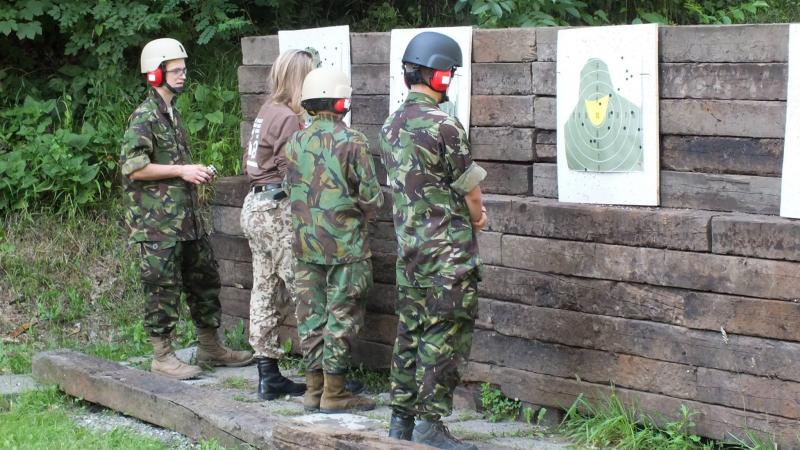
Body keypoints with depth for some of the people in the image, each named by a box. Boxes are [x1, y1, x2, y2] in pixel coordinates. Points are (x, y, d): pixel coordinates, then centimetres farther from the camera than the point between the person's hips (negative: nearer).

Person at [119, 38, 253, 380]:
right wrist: (181, 171, -18)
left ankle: (210, 348, 25)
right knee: (163, 288, -3)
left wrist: (197, 172, 10)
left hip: (186, 218, 9)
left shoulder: (172, 114, 16)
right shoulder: (145, 118, -13)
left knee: (205, 280, 14)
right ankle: (162, 356, 5)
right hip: (157, 223, -9)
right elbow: (133, 166, -21)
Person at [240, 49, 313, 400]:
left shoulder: (266, 111, 12)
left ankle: (268, 375, 15)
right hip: (278, 211, -10)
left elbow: (249, 163, 19)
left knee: (265, 290, 11)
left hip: (256, 205, 10)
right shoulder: (288, 118, -16)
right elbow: (293, 173, -18)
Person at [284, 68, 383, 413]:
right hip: (345, 246, -6)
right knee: (341, 317, 0)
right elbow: (370, 197, -10)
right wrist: (364, 213, 12)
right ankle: (334, 392, 2)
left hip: (306, 245, 6)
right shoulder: (351, 142, -13)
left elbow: (290, 190, 11)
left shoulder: (295, 143, 3)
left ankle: (314, 387, 17)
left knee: (311, 315, 11)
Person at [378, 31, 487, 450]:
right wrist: (476, 217, 14)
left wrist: (469, 210, 12)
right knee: (446, 336, -3)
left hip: (407, 245, 8)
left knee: (411, 330, 13)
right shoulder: (443, 125, -16)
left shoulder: (391, 125, 9)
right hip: (447, 249, -8)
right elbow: (470, 190, -8)